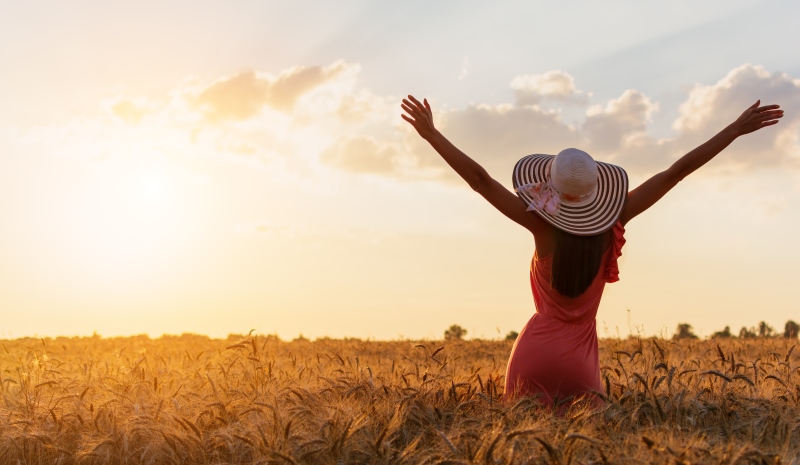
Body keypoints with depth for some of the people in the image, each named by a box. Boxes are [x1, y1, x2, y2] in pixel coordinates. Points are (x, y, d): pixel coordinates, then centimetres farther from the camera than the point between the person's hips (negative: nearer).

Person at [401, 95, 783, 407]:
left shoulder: (542, 225, -12)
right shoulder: (613, 221, -6)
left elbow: (479, 179, -13)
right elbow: (676, 172, -4)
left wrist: (431, 133, -9)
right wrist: (735, 129, -1)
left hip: (535, 350, -1)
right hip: (580, 357, 2)